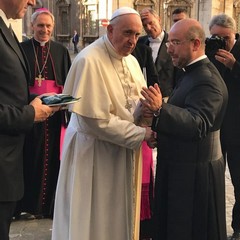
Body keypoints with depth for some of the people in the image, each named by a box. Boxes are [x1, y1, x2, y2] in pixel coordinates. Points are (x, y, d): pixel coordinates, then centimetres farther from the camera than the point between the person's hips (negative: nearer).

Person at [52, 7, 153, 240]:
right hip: (95, 153, -7)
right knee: (97, 217, 8)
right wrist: (141, 133, -19)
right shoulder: (90, 61, -20)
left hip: (125, 151, 7)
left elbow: (138, 102, 9)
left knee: (120, 215, 19)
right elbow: (95, 120, -24)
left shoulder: (131, 61, 6)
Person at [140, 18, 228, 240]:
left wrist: (160, 110, -48)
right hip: (185, 168, 10)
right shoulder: (195, 73, 12)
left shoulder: (206, 80, -22)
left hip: (194, 174, -10)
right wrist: (160, 132, 3)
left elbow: (197, 124, -35)